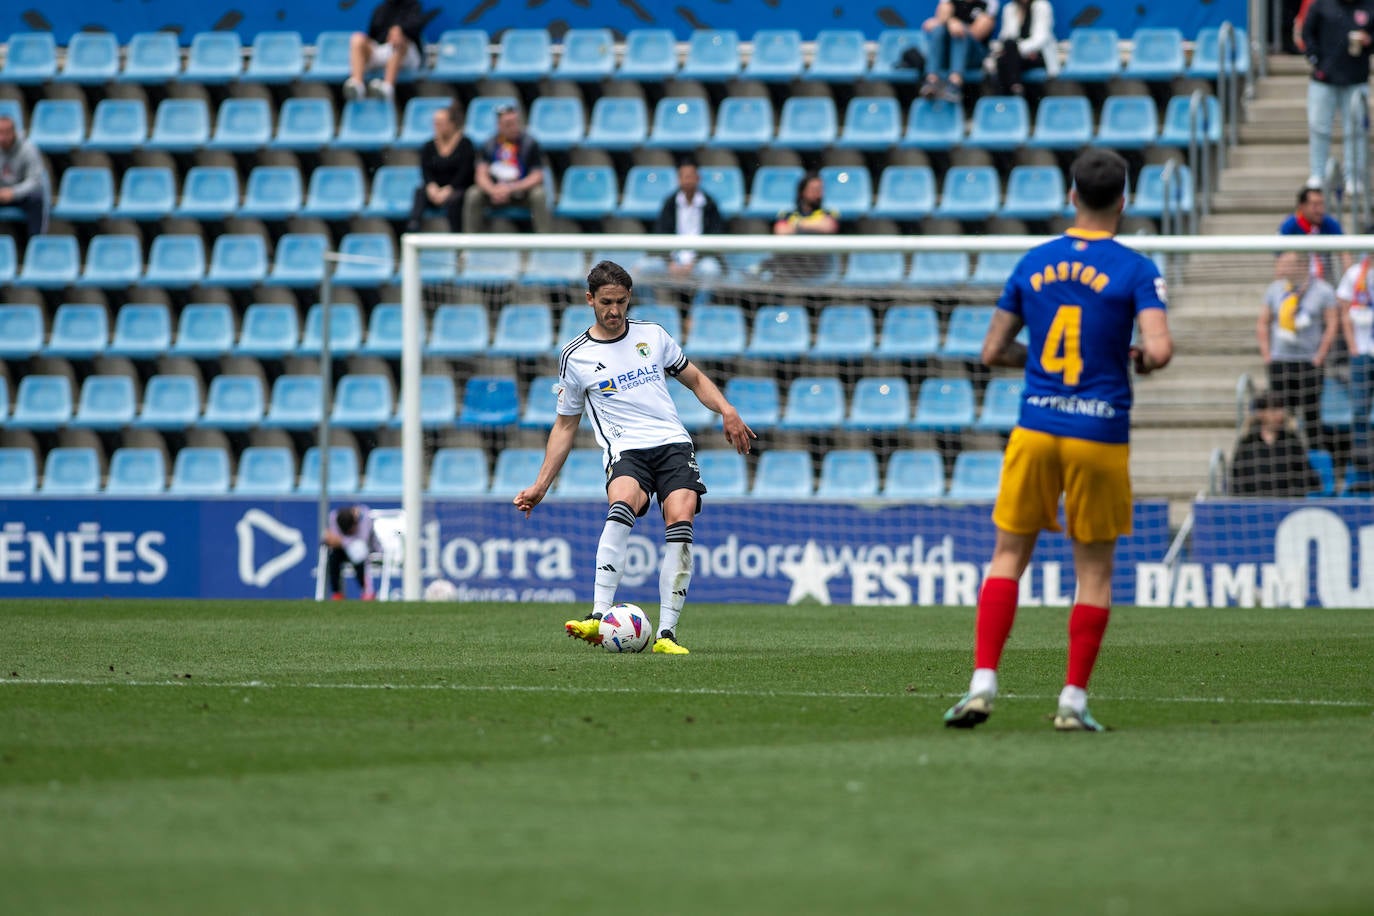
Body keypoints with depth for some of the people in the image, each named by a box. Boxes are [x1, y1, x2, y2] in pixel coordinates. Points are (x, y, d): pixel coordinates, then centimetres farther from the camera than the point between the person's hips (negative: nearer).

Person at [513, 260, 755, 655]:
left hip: (673, 444, 2)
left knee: (680, 521, -23)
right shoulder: (575, 357, 10)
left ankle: (666, 633, -23)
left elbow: (695, 379, 24)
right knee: (622, 505, -34)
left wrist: (727, 410, 6)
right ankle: (599, 619, -41)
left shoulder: (652, 335, 14)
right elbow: (566, 425, 18)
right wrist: (540, 486, 13)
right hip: (625, 449, -2)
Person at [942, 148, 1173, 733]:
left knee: (1008, 555, 10)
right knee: (1094, 570, 8)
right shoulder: (1134, 269, -5)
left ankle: (983, 683, -3)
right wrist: (1140, 360, 5)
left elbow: (993, 351, 9)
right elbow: (1159, 349, -17)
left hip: (1035, 430, 2)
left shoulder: (1034, 263, 6)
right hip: (1100, 436, -2)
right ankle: (1074, 700, 6)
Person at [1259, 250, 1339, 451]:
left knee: (1311, 412, -2)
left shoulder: (1323, 290, -2)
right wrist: (1266, 354, 4)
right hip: (1279, 361, 3)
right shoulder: (1275, 289, 8)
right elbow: (1263, 323, 13)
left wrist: (1319, 357, -8)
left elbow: (1332, 325, -3)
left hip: (1310, 361, -3)